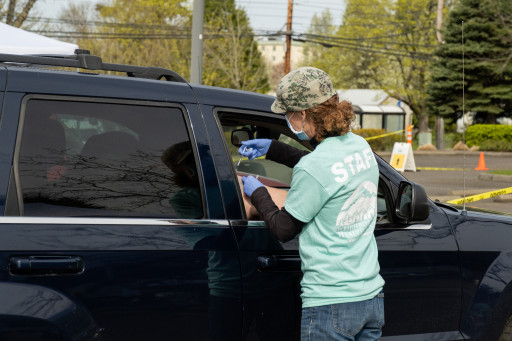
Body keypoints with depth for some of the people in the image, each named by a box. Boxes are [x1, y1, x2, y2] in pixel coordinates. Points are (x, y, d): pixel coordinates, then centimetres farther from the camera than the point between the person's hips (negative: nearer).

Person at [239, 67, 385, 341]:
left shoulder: (312, 169, -19)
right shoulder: (360, 147, 5)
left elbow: (283, 229, -7)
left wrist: (257, 192, 9)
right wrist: (272, 149, 29)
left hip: (331, 305, -8)